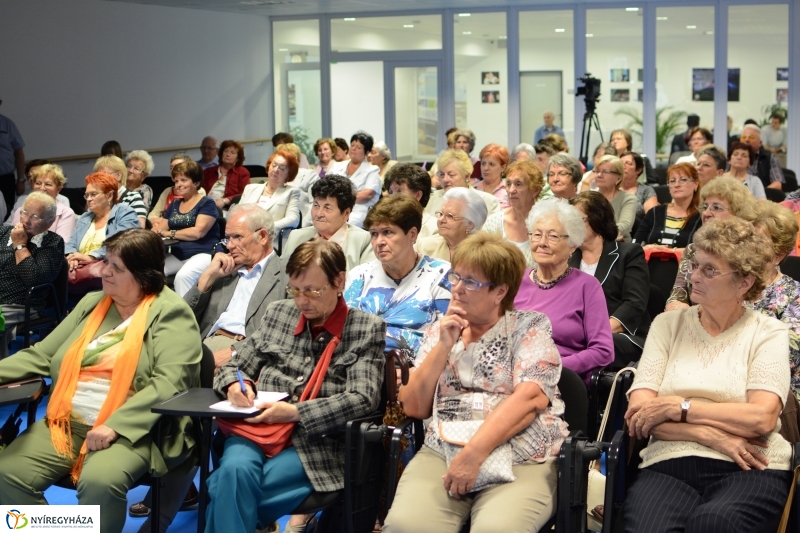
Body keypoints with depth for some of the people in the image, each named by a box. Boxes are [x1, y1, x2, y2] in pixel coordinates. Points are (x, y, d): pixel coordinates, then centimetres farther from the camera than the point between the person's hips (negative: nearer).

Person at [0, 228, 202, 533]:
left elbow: (169, 382, -16)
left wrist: (115, 426, -24)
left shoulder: (170, 313, -4)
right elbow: (41, 355, 18)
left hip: (131, 430, -6)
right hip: (68, 424, 6)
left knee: (99, 481, -34)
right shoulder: (92, 303, 16)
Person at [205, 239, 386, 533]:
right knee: (235, 471, -32)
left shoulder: (367, 328, 3)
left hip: (316, 443, -4)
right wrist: (234, 385, -5)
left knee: (230, 487, -29)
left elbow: (362, 399, -7)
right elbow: (233, 368, 20)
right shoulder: (277, 313, 15)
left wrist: (295, 412, -17)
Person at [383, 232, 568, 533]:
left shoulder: (530, 327, 5)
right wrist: (444, 345, -1)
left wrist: (474, 454, -20)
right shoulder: (438, 331, 16)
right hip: (442, 453, 3)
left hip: (520, 461, -3)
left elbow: (529, 398, -11)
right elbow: (414, 407, 10)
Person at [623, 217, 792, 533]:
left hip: (749, 470, -1)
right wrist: (710, 435, -11)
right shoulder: (668, 325, 13)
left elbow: (762, 418, -7)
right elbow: (638, 413, 2)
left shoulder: (767, 333, 8)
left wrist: (677, 407, -8)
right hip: (670, 463, 1)